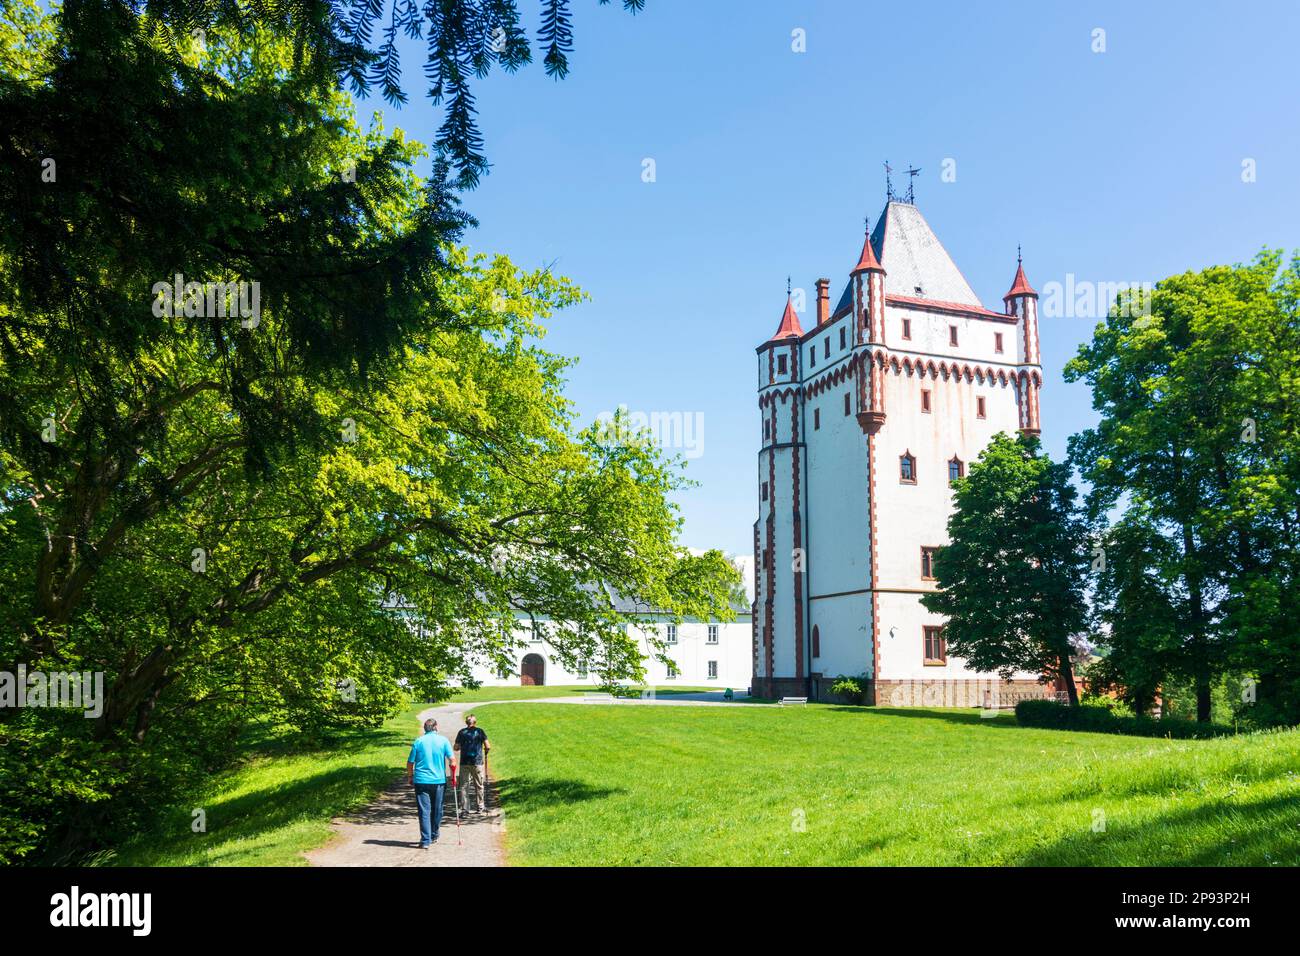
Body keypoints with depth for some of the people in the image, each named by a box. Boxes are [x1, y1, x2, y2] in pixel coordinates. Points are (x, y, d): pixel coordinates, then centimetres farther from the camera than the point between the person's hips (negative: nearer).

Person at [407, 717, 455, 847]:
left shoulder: (418, 741, 1)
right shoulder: (443, 740, 0)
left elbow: (410, 762, 3)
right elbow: (452, 760, -4)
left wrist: (410, 777, 17)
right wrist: (453, 775, 9)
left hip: (421, 781, -1)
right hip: (438, 780, 1)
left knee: (424, 811, -1)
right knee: (437, 810, 16)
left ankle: (426, 840, -8)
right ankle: (434, 837, 28)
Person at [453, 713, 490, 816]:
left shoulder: (462, 732, 3)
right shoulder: (480, 731, 0)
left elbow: (456, 748, 2)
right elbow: (488, 746, -4)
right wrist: (486, 752, 17)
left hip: (464, 762, 1)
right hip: (477, 762, -1)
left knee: (464, 786, 6)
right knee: (479, 786, 10)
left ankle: (464, 808, 2)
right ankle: (480, 807, 15)